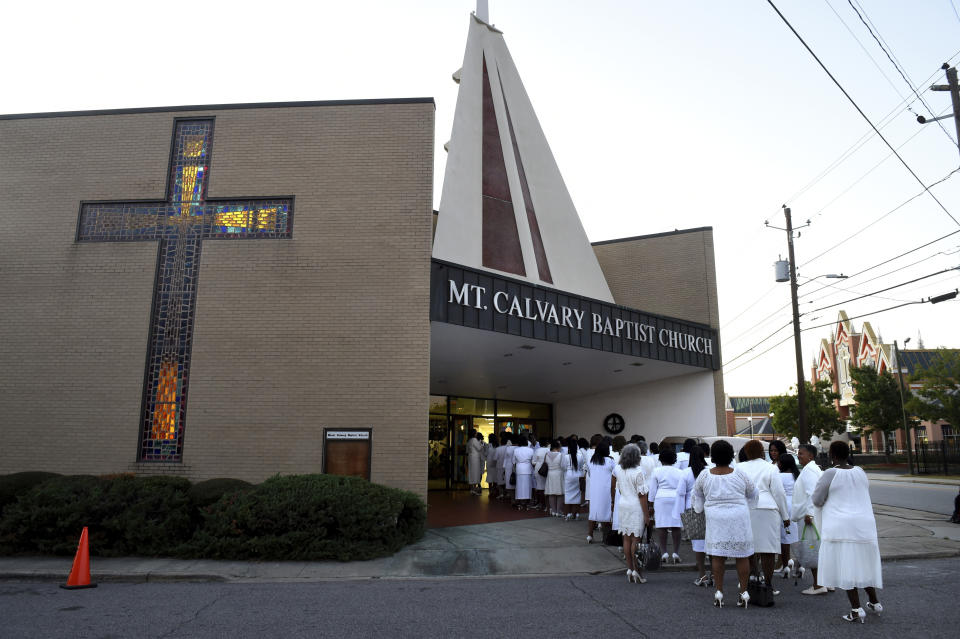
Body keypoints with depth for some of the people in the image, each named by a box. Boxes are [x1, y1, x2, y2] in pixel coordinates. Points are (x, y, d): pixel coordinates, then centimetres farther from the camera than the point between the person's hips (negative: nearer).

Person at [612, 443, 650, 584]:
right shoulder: (638, 472, -15)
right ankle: (636, 570, 1)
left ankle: (629, 569, 16)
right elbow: (642, 495, -14)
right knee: (636, 539, -1)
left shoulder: (617, 469, 3)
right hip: (636, 507, -5)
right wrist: (647, 515, -9)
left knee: (626, 539, 10)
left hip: (623, 505, 5)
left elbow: (613, 484, 21)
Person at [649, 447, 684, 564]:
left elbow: (653, 489, 4)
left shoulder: (657, 471, 2)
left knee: (661, 525, 2)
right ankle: (676, 552, 2)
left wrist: (651, 504, 11)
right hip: (676, 499, 2)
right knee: (676, 526, 4)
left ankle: (664, 552, -1)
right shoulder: (680, 472, 6)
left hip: (661, 499, -1)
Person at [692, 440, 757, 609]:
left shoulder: (704, 476, -6)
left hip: (715, 519, 1)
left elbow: (697, 496, 10)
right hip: (739, 518, -1)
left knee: (717, 555, 6)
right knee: (742, 554, 8)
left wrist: (699, 509, 30)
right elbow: (753, 495, 9)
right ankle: (743, 592, 12)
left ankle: (718, 592, 7)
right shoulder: (740, 475, -7)